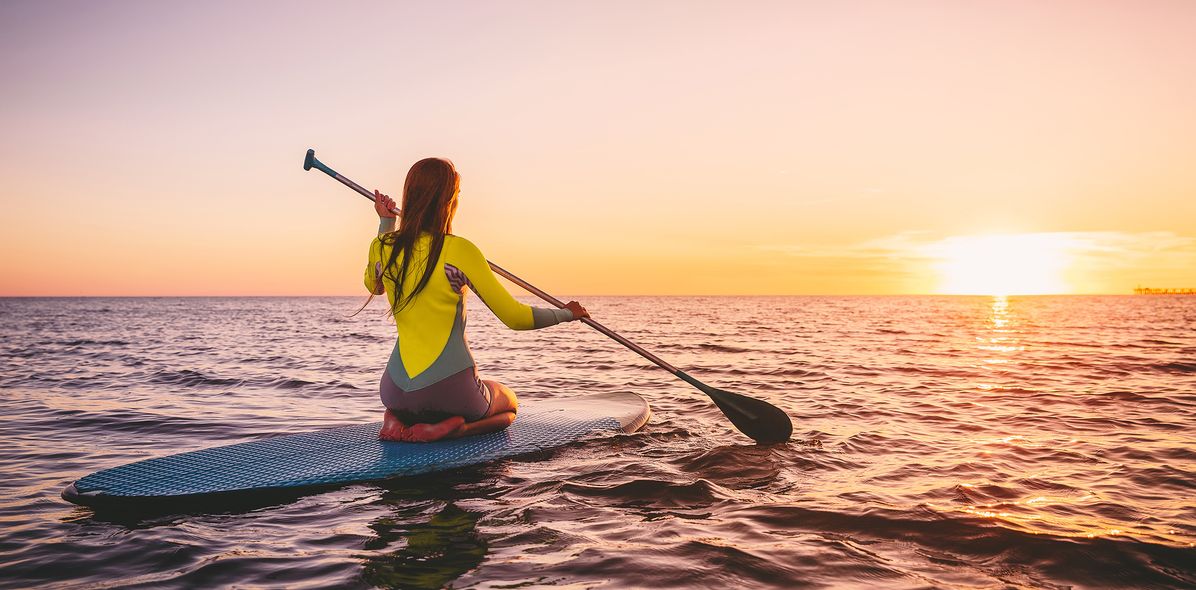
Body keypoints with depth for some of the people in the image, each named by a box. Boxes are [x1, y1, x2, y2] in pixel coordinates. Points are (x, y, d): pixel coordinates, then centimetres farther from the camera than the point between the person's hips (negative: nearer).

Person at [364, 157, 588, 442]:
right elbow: (515, 317, -11)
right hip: (451, 389, -5)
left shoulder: (382, 247, 0)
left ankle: (396, 419, 6)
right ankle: (448, 428, -4)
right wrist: (567, 313, 7)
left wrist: (385, 222, 29)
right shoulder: (459, 250, -14)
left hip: (396, 390, 5)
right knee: (508, 404, 29)